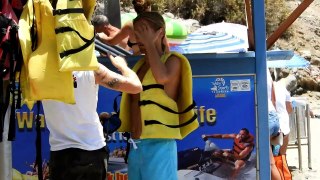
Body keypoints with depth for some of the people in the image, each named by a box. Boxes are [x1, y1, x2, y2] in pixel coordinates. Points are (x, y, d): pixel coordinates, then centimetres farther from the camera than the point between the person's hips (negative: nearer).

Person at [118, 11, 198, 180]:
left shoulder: (172, 60, -2)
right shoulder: (140, 64, 17)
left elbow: (163, 77, -25)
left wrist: (149, 44, -13)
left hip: (158, 145, -7)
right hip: (136, 145, 7)